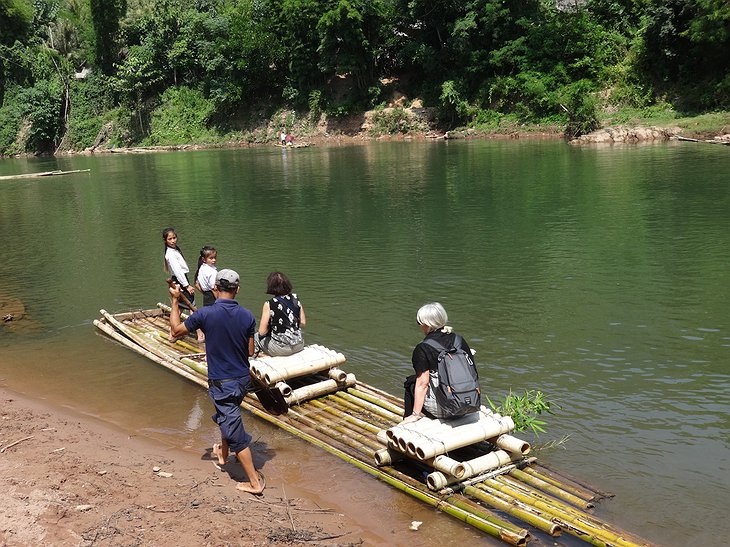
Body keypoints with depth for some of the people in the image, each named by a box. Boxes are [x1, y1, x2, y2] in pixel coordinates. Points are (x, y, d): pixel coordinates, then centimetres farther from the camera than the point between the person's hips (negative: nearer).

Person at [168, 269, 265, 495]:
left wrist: (175, 301, 7)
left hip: (221, 383, -5)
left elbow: (176, 330, -1)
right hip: (243, 380, 5)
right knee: (228, 416, 32)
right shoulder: (247, 316, -6)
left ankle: (255, 481, 3)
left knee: (234, 430, 1)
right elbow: (250, 351, 3)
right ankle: (223, 451, 54)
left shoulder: (205, 314, -17)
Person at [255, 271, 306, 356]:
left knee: (257, 336, 24)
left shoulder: (269, 304, -15)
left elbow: (262, 332, -14)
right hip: (299, 345, 5)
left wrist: (270, 328, 5)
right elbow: (303, 323, 5)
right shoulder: (295, 299, -1)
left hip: (281, 348, -5)